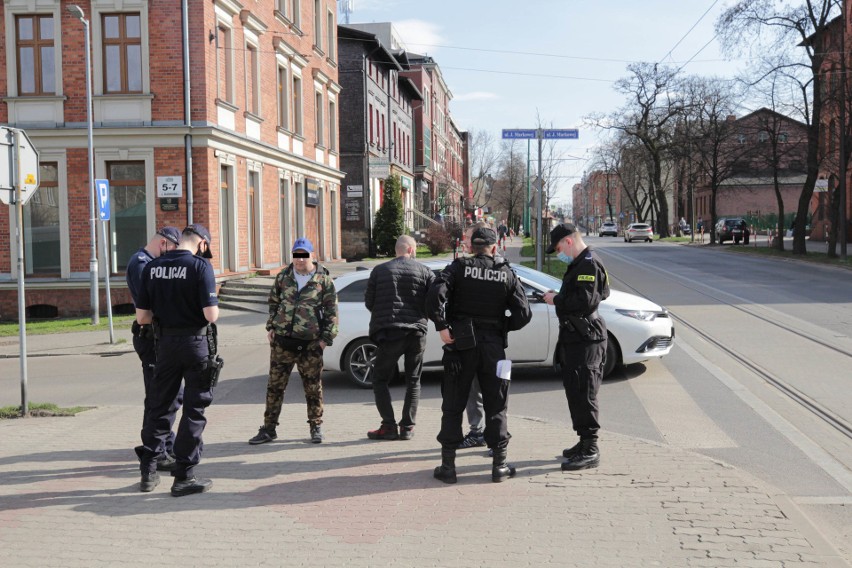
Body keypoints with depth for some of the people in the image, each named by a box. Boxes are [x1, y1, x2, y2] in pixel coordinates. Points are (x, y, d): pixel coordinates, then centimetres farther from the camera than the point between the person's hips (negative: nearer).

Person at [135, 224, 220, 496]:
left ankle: (148, 472, 22)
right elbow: (211, 315, -18)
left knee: (160, 405, 16)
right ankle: (184, 476, 9)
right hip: (196, 342, -4)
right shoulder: (200, 266, -13)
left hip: (166, 343, 5)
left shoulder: (151, 267, 2)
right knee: (194, 410, 5)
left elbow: (142, 317, 3)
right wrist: (214, 308, 4)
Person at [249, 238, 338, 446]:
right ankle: (268, 428, 14)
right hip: (282, 341, 3)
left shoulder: (323, 280, -1)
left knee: (313, 387, 5)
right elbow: (273, 302, 18)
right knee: (275, 385, 5)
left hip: (310, 344, -3)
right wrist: (271, 327, 9)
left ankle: (316, 427, 21)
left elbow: (331, 311, 0)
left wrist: (326, 337, -5)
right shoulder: (283, 277, 8)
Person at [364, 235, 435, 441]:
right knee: (413, 381, 13)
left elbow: (368, 302, 4)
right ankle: (407, 427, 11)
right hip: (417, 333, 1)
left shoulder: (379, 271, 3)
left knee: (380, 380, 10)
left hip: (389, 333, -1)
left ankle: (389, 426, 2)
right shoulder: (424, 271, 2)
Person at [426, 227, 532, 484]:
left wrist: (442, 326, -12)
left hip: (460, 345, -1)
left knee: (453, 406, 7)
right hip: (493, 346, 1)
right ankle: (499, 464, 13)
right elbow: (523, 314, -2)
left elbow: (435, 294, -19)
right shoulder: (507, 274, 3)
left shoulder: (459, 268, -2)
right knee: (496, 406, 11)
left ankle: (448, 465, 9)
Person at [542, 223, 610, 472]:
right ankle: (584, 442, 27)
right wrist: (558, 297, 9)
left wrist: (557, 300, -14)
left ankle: (590, 451, -2)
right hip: (575, 338, 11)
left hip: (586, 340, -11)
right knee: (575, 392, 16)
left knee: (583, 393, -8)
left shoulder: (589, 265, -15)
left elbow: (585, 301, -25)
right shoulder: (579, 264, 18)